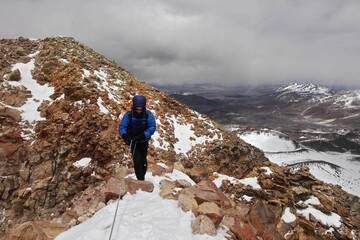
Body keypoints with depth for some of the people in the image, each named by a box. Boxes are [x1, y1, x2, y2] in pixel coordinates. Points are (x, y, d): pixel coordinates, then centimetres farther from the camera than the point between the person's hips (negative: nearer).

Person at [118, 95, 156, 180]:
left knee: (143, 160, 18)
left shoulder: (148, 115, -17)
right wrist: (124, 135, -39)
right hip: (133, 142, -1)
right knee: (137, 160, -12)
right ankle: (140, 179, 2)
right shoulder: (129, 115, -16)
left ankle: (142, 177, 41)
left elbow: (152, 127, -22)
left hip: (144, 142, 1)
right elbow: (122, 126, -18)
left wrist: (144, 135, -37)